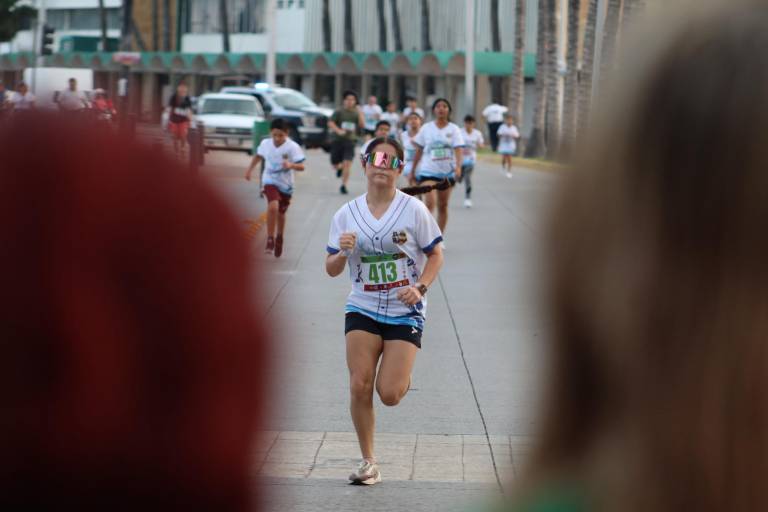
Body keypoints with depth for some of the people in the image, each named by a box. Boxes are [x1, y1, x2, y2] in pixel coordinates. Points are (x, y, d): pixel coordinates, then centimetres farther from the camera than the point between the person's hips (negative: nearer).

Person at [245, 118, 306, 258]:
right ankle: (270, 239, -15)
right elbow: (258, 156, 15)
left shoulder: (292, 147, -17)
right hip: (270, 181, 0)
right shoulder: (265, 144, -7)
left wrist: (291, 165, -41)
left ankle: (279, 238, 41)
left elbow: (301, 166, -23)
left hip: (286, 184, 0)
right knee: (273, 207, -25)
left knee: (281, 213, 15)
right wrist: (250, 169, 18)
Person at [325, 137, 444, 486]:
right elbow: (331, 270, 5)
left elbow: (436, 255, 2)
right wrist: (342, 252, -18)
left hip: (406, 312, -2)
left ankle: (401, 375, 28)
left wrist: (421, 288, -14)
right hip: (363, 309, 2)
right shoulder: (346, 215, 1)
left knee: (389, 394, -11)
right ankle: (368, 461, 7)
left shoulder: (413, 210, -5)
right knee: (359, 386, -10)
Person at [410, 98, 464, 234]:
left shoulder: (453, 129, 1)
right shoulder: (426, 128, 2)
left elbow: (458, 150, -9)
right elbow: (419, 151, 9)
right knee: (430, 203, -19)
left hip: (447, 173, 2)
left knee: (443, 206, 8)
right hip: (428, 172, -1)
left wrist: (458, 167, -27)